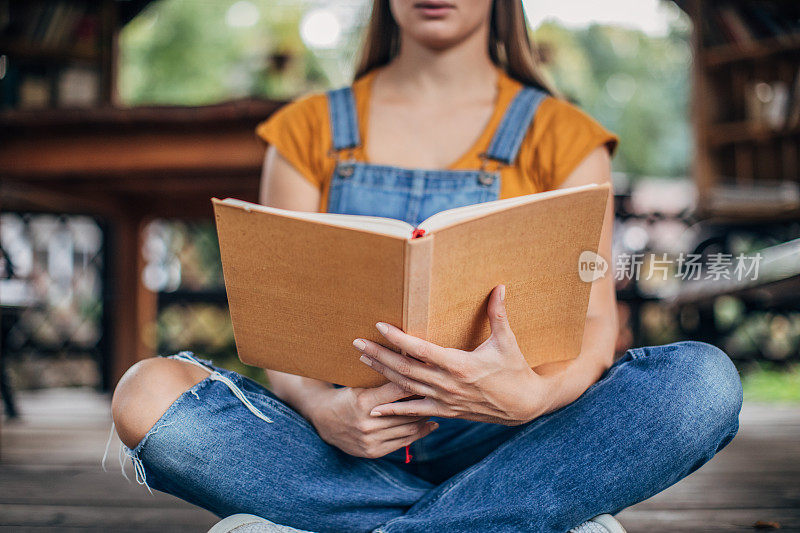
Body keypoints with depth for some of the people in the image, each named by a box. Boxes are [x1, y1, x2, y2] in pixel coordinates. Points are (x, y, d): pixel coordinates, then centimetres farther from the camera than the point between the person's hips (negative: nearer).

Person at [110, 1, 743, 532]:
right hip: (344, 437, 1)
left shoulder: (561, 135, 8)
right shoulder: (307, 130, 11)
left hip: (494, 443, -1)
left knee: (704, 380, -27)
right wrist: (322, 407, -22)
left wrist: (534, 394, -29)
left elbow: (594, 325, -4)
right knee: (148, 394, -27)